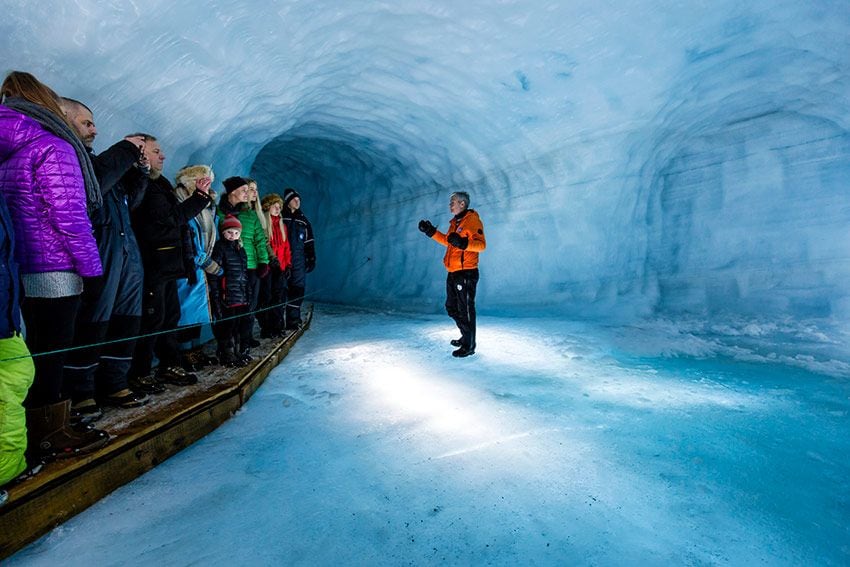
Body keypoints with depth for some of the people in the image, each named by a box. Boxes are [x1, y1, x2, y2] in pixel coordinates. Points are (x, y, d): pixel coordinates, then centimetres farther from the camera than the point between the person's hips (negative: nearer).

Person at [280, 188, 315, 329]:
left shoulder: (303, 220, 15)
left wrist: (311, 259, 11)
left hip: (298, 260, 4)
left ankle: (293, 320, 11)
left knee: (298, 289, 2)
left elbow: (309, 242, 16)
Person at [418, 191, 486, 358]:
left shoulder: (472, 220, -11)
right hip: (453, 273, 10)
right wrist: (431, 232, 21)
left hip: (466, 273, -10)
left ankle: (469, 346, 10)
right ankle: (466, 337, 34)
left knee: (465, 311, -2)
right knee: (452, 308, 18)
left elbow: (481, 244, -22)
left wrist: (463, 243, -37)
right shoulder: (455, 222, 17)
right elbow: (447, 241, 27)